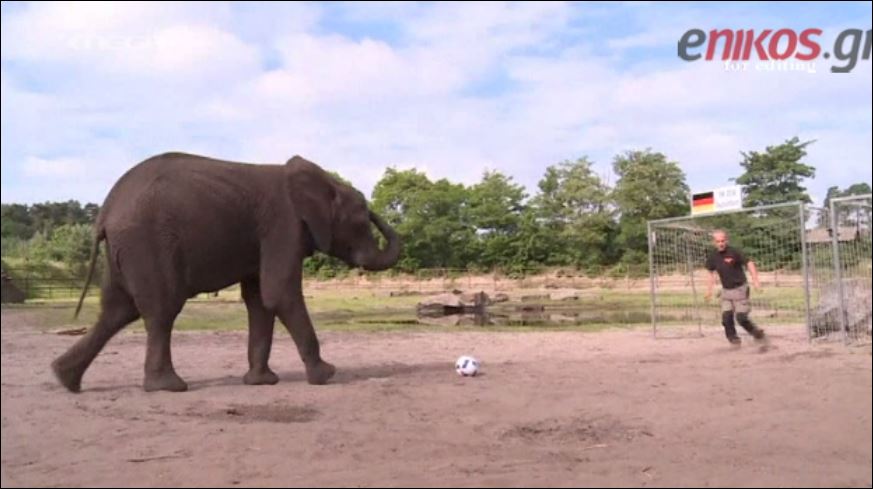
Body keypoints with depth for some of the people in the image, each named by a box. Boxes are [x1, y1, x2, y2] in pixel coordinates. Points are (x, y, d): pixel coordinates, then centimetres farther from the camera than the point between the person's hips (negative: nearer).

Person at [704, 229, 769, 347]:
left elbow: (749, 263, -12)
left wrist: (755, 280, -23)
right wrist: (709, 288, 11)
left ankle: (759, 335, 12)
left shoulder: (734, 253, -16)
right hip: (726, 290, 5)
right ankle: (733, 339, 11)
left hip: (740, 289, -4)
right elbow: (711, 272, 14)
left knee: (741, 318, -8)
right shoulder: (713, 257, -2)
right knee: (726, 317, -5)